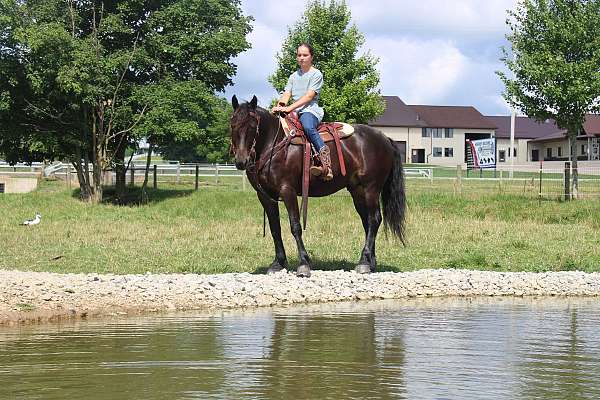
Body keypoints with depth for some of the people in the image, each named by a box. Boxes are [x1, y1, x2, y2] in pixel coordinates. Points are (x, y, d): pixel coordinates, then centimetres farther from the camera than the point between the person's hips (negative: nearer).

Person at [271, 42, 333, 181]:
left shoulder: (316, 74, 3)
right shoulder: (294, 76, 23)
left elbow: (309, 96, -9)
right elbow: (286, 94, 11)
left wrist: (290, 108, -21)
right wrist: (279, 106, -13)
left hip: (310, 110, -7)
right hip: (294, 112, 7)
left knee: (307, 126, -40)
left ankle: (326, 165, -48)